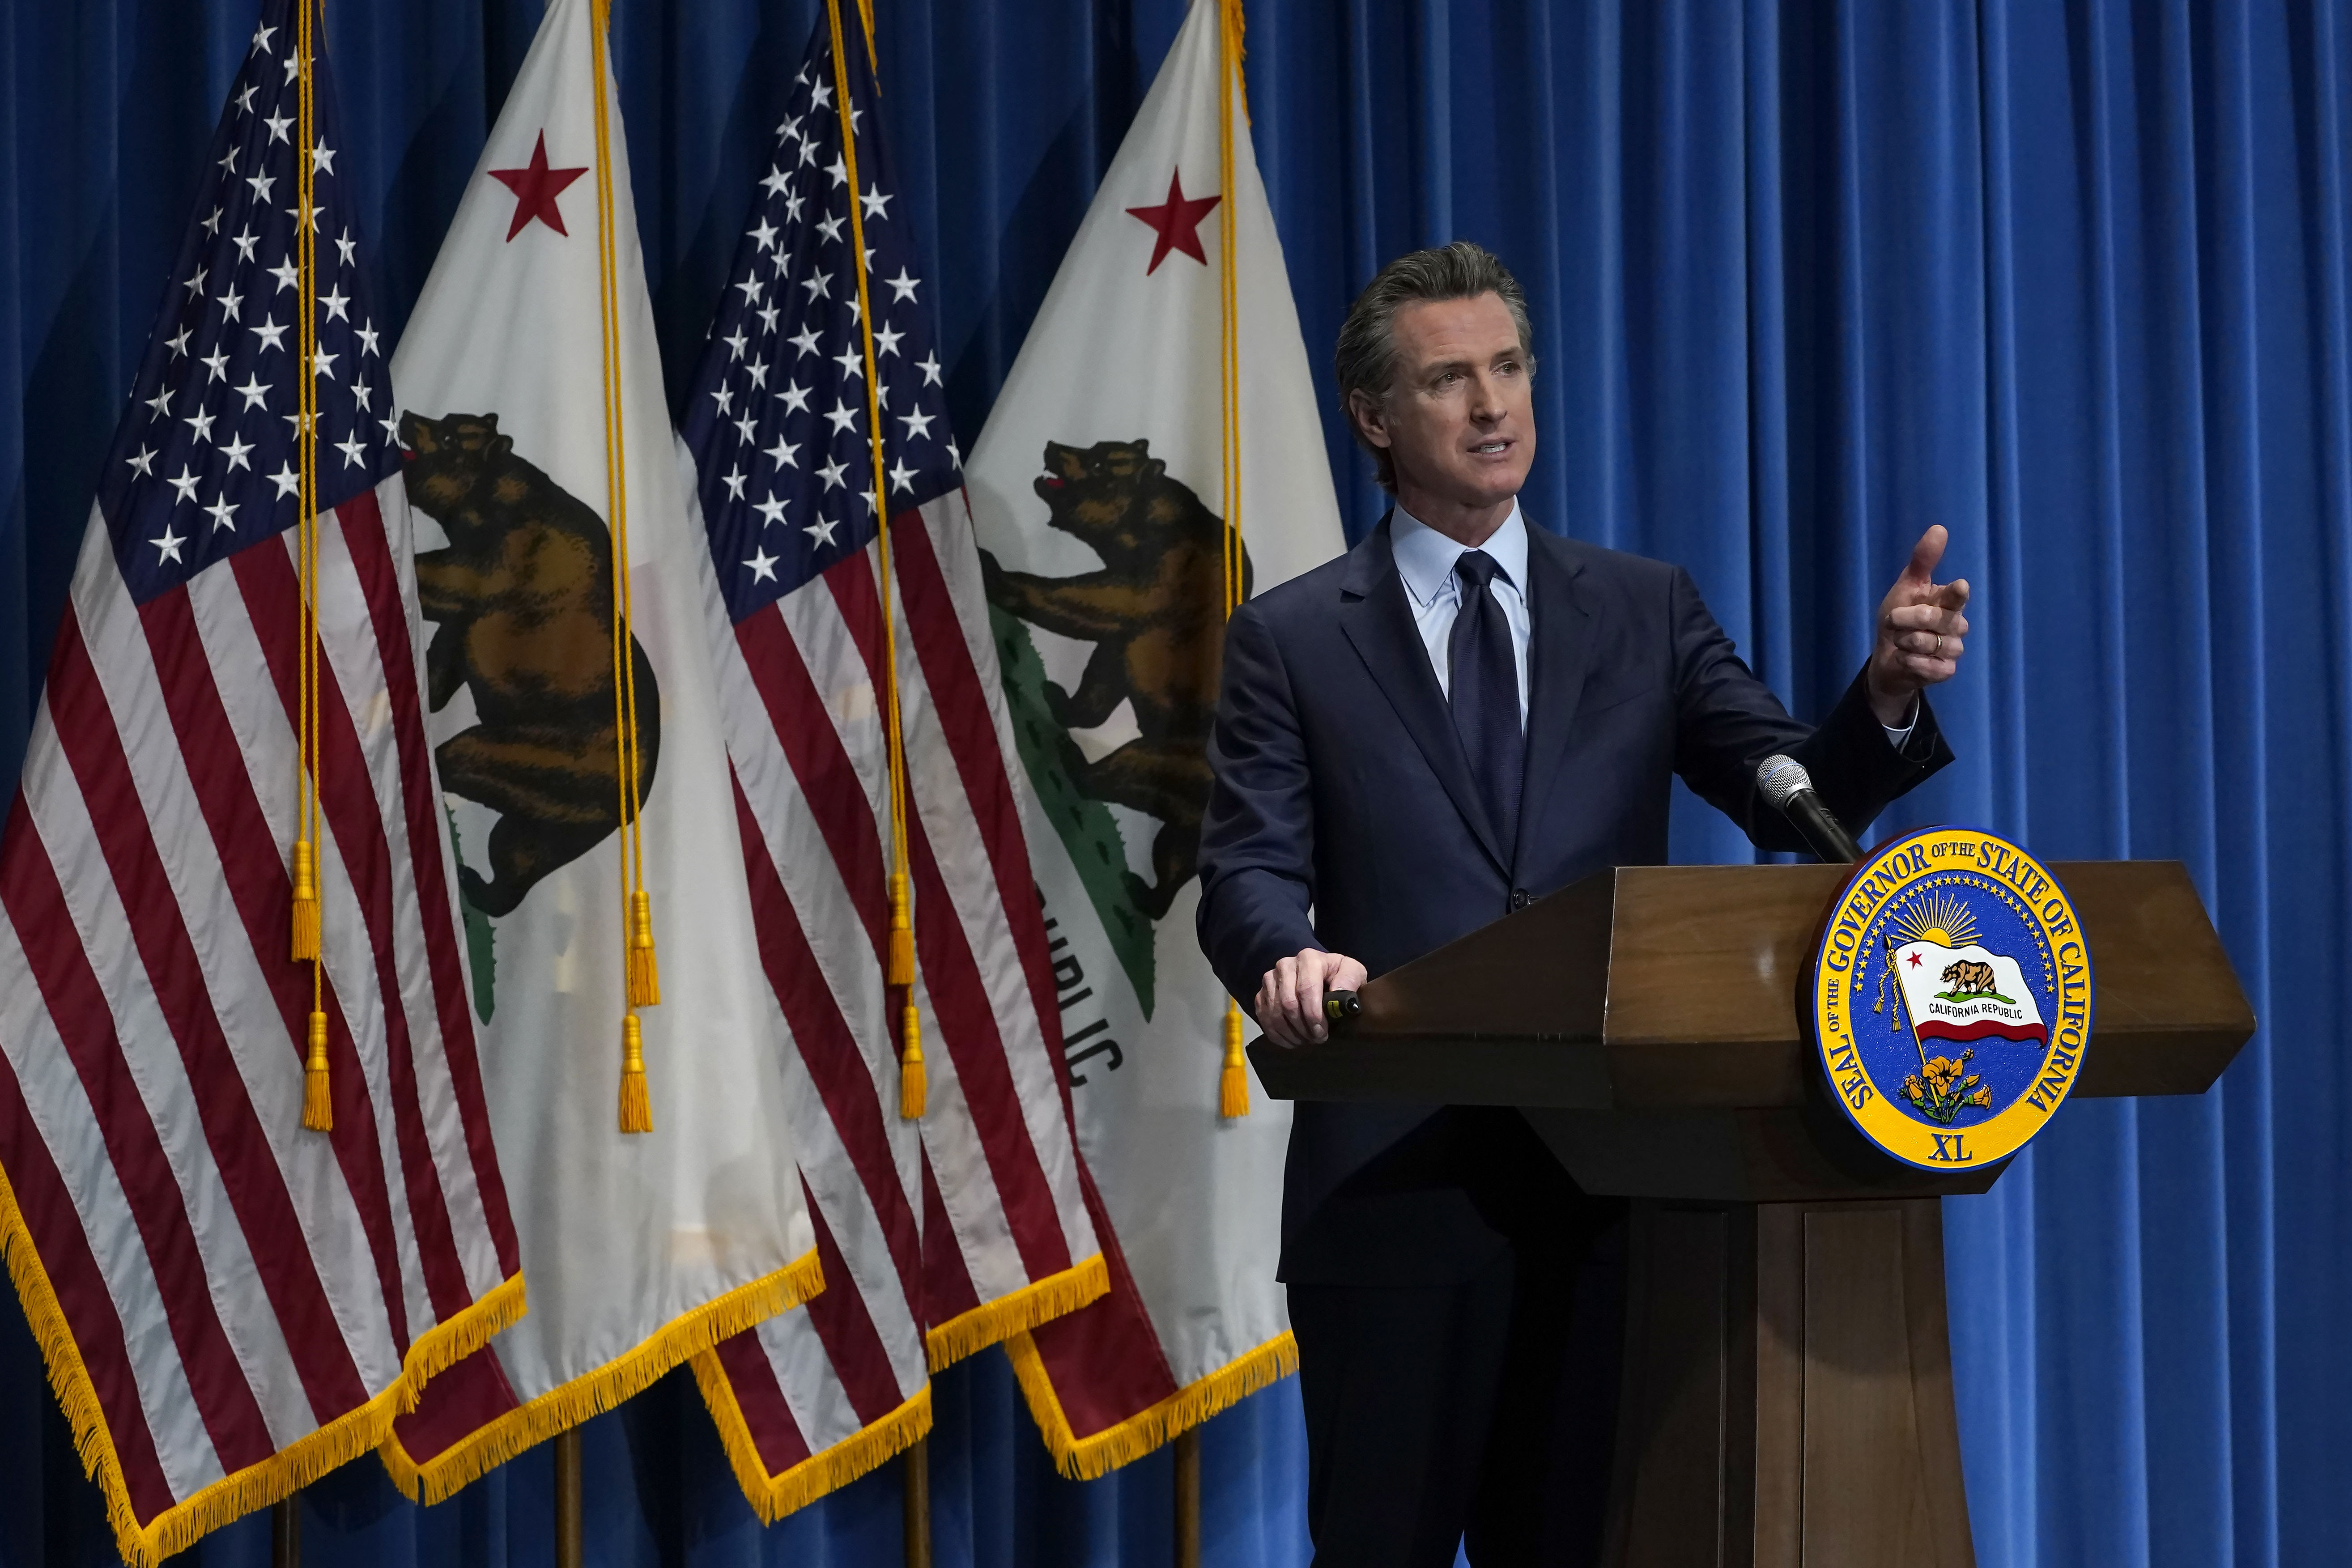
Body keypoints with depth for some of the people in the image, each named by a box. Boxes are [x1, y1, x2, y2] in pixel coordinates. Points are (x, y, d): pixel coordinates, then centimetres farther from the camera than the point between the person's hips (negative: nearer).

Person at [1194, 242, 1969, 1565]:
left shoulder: (1644, 609, 12)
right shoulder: (1291, 641, 6)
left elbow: (1794, 797, 2)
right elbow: (1250, 866, -4)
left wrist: (1889, 696, -19)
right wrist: (1288, 955, -27)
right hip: (1395, 1175, -2)